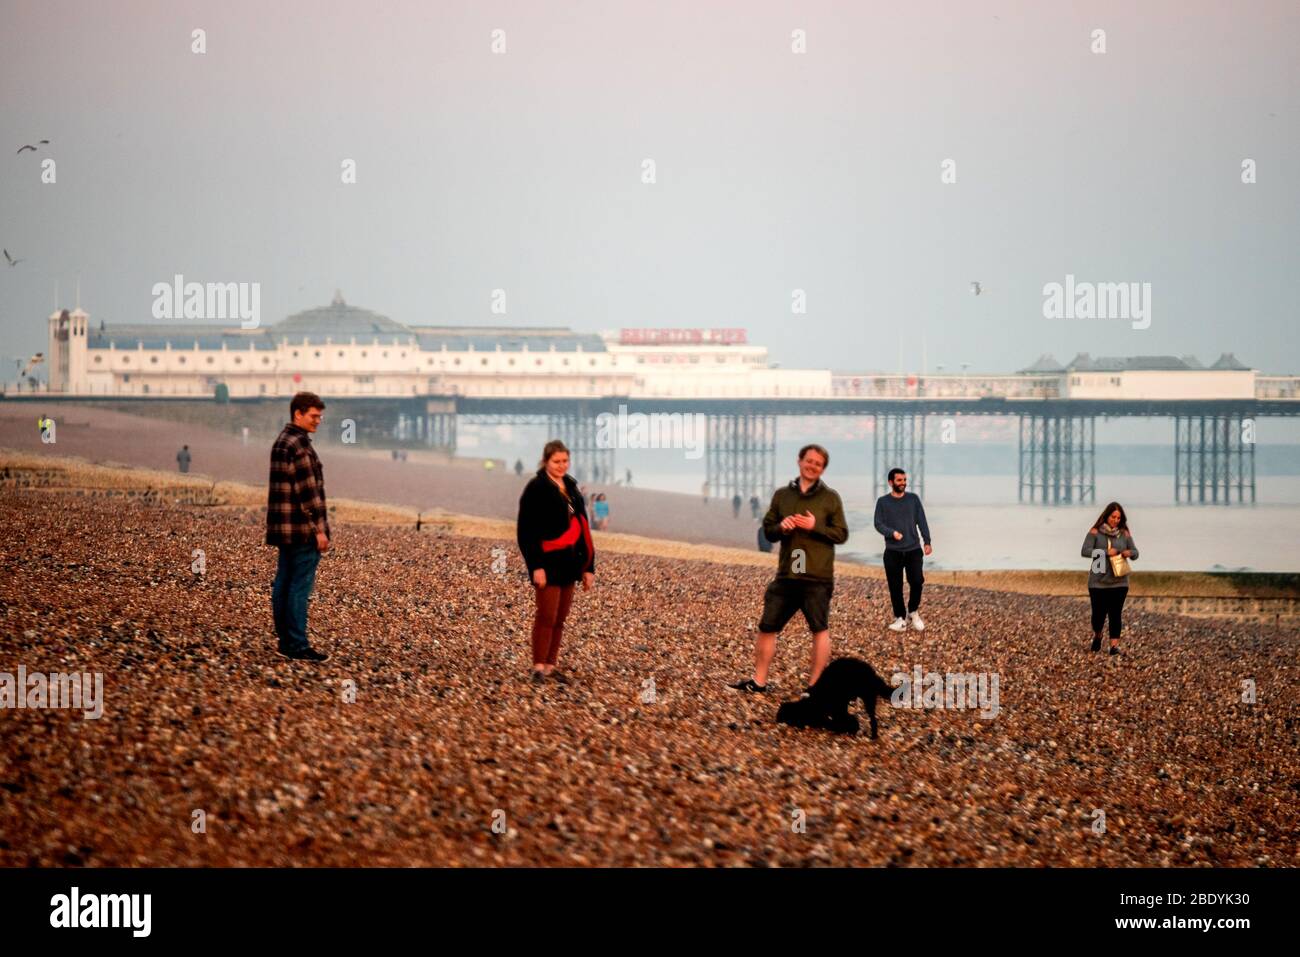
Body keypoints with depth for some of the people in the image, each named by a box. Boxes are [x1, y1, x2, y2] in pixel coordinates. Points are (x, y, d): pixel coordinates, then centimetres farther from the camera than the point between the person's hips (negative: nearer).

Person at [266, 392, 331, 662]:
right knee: (300, 587, -7)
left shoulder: (281, 442, 15)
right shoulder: (299, 445, -17)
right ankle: (298, 645, -7)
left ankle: (285, 640, 16)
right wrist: (319, 529, -17)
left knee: (283, 584, 11)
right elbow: (308, 490, -19)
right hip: (303, 528, -10)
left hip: (284, 528, 10)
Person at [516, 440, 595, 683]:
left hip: (569, 560, 7)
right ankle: (539, 668, 0)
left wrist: (588, 566, 13)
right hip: (549, 560, -7)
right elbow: (526, 531, -13)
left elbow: (581, 527, 17)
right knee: (547, 616, -7)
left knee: (561, 618, 8)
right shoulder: (536, 489, -9)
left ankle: (551, 665, 14)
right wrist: (536, 565, -19)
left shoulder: (571, 487, 13)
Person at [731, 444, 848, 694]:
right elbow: (768, 530, 12)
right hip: (786, 576, 4)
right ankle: (759, 681, 15)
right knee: (767, 627, 5)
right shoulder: (782, 495, 10)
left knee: (819, 629, 0)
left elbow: (841, 534, -1)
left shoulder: (830, 497, 1)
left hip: (817, 578, -3)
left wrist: (815, 526, -15)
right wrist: (781, 528, -10)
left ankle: (815, 685, 8)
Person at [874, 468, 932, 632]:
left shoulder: (913, 499, 8)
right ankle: (900, 618, 9)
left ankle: (913, 612, 10)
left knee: (917, 581, -12)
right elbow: (878, 524, -2)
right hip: (892, 551, -1)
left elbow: (922, 521, 8)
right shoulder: (883, 502, 4)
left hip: (913, 550, 1)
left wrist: (927, 541, -2)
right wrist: (892, 533, -20)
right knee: (895, 587, -1)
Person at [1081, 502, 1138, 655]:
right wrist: (1106, 552, -21)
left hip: (1119, 582, 2)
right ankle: (1097, 636, 34)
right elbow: (1085, 551, -11)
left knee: (1115, 614, -4)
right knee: (1099, 613, 4)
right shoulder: (1095, 532, -3)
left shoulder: (1124, 533, 5)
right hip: (1098, 582, -2)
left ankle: (1114, 645, -2)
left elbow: (1135, 552, 10)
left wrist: (1129, 553, -14)